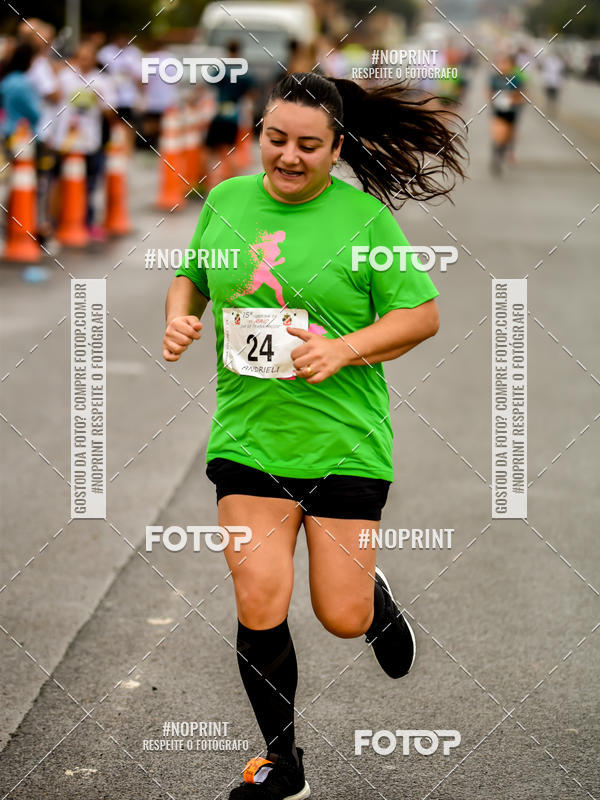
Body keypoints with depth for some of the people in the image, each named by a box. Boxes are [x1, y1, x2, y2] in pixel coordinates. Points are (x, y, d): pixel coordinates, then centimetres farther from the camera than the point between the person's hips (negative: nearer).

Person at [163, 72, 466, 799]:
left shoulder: (364, 216, -7)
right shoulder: (225, 201, 4)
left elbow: (422, 315, -5)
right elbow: (189, 275, 20)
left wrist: (344, 349, -18)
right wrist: (179, 318, -1)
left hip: (344, 440, -2)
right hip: (247, 435, 2)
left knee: (342, 618, 2)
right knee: (259, 608, -5)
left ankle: (375, 594, 41)